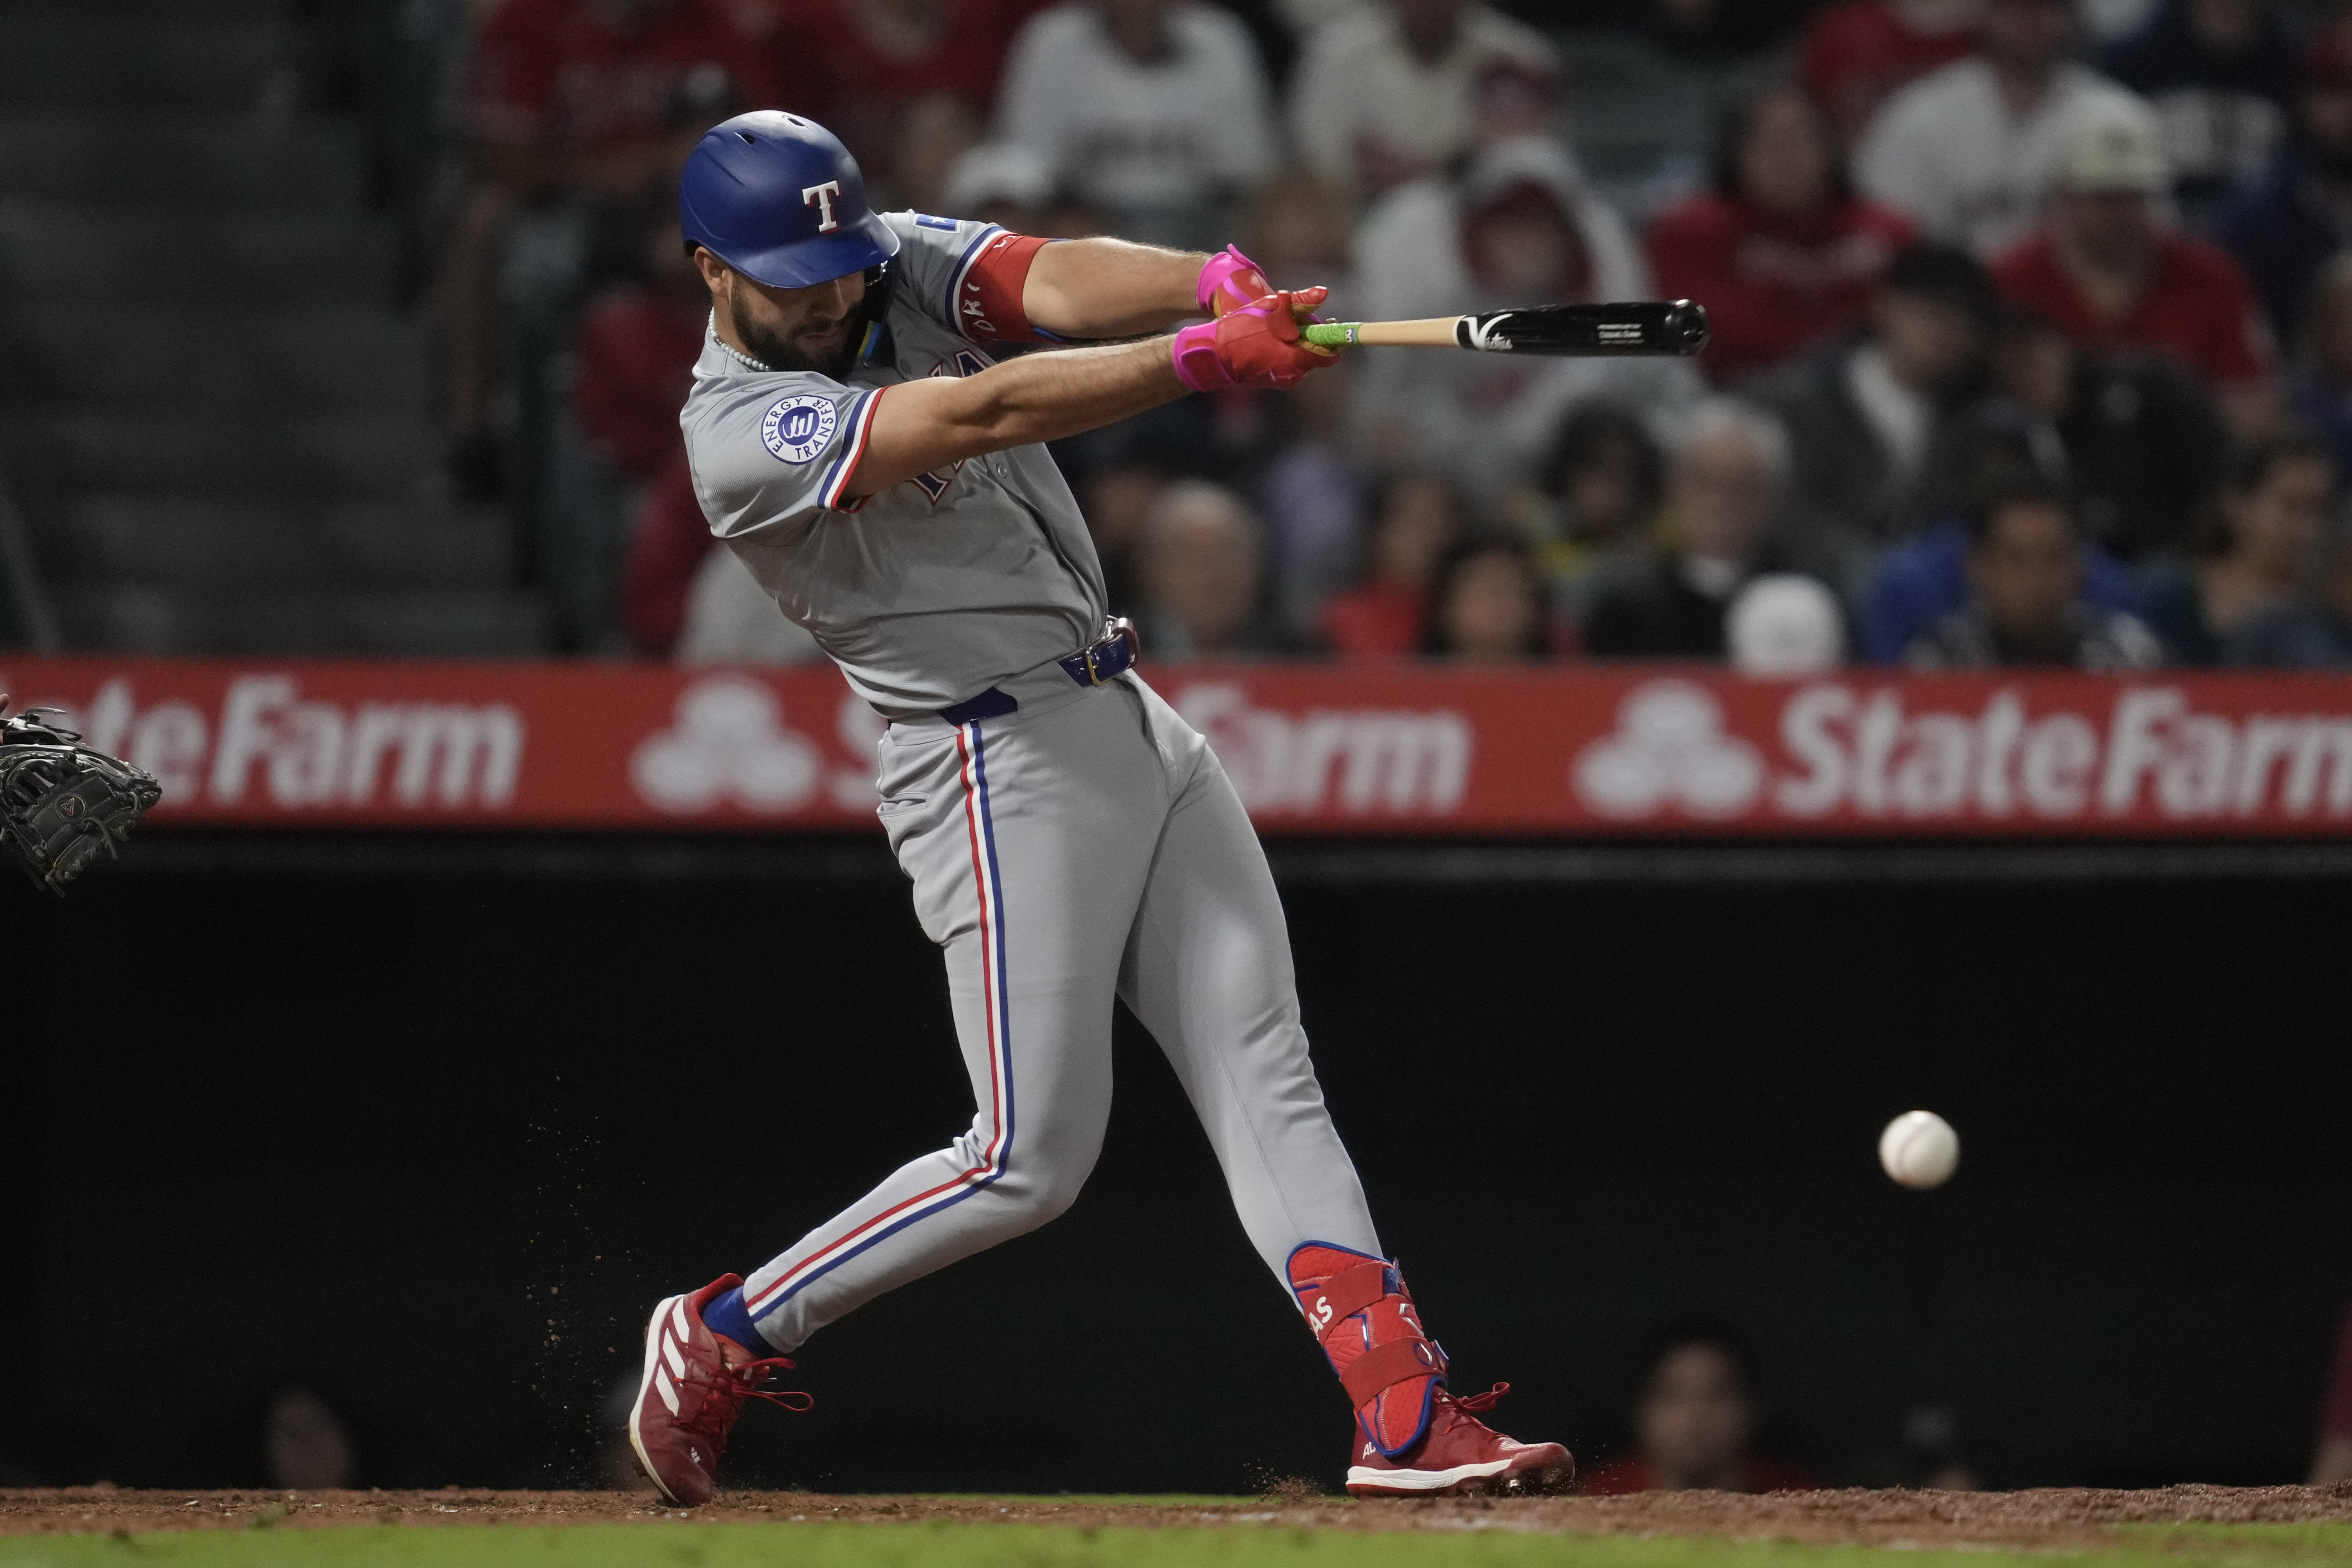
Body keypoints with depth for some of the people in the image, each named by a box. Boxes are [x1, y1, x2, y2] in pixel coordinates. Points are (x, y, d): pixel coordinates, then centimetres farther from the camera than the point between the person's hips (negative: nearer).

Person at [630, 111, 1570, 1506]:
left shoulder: (909, 263, 4)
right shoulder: (742, 436, -17)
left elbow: (1065, 284, -15)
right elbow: (986, 415, -28)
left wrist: (1215, 283, -36)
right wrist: (1210, 359, -38)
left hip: (1133, 720, 7)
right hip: (1004, 767, -7)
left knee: (1266, 1081, -1)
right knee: (1032, 1158, -7)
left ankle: (1406, 1413, -7)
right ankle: (723, 1337, 9)